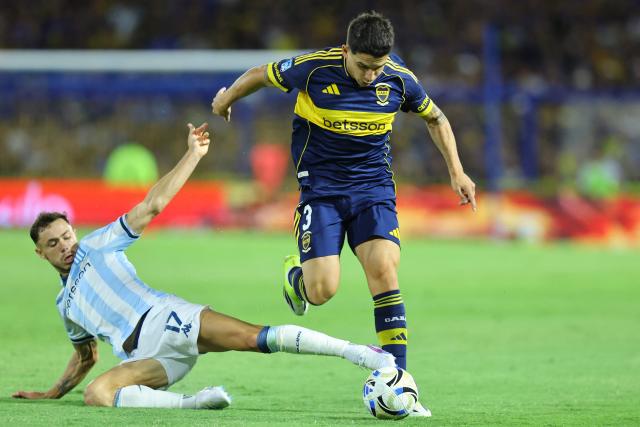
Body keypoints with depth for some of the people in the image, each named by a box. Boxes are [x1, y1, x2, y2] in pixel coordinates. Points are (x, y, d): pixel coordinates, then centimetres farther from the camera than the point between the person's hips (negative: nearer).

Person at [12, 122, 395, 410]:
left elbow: (152, 205, 11)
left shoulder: (97, 245, 18)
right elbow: (86, 355, 43)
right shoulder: (65, 304, 31)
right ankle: (190, 403, -41)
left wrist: (193, 156, 5)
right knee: (95, 395, -31)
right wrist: (51, 394, 39)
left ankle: (361, 353, -30)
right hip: (144, 357, 3)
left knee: (254, 337, -25)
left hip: (163, 317, -3)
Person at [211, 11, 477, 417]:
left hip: (374, 186, 1)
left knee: (384, 269, -21)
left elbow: (435, 118, 12)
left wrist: (456, 171, 9)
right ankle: (296, 274, 26)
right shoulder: (312, 68, -17)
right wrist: (226, 98, 20)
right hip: (321, 188, -1)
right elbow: (262, 74, 3)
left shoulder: (400, 80, -9)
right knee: (322, 290, -14)